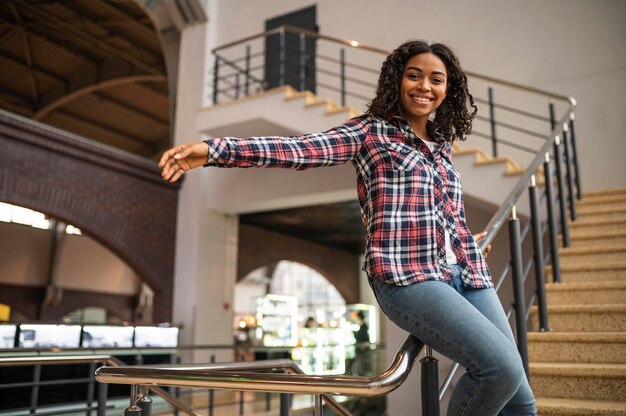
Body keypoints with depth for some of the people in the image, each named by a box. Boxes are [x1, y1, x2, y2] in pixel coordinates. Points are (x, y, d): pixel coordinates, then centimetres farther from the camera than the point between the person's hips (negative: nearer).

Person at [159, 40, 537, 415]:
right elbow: (300, 149, -14)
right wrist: (214, 150, -25)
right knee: (504, 367, -18)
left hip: (466, 274, 7)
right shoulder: (372, 131, 1)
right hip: (409, 276, -7)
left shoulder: (443, 144, 19)